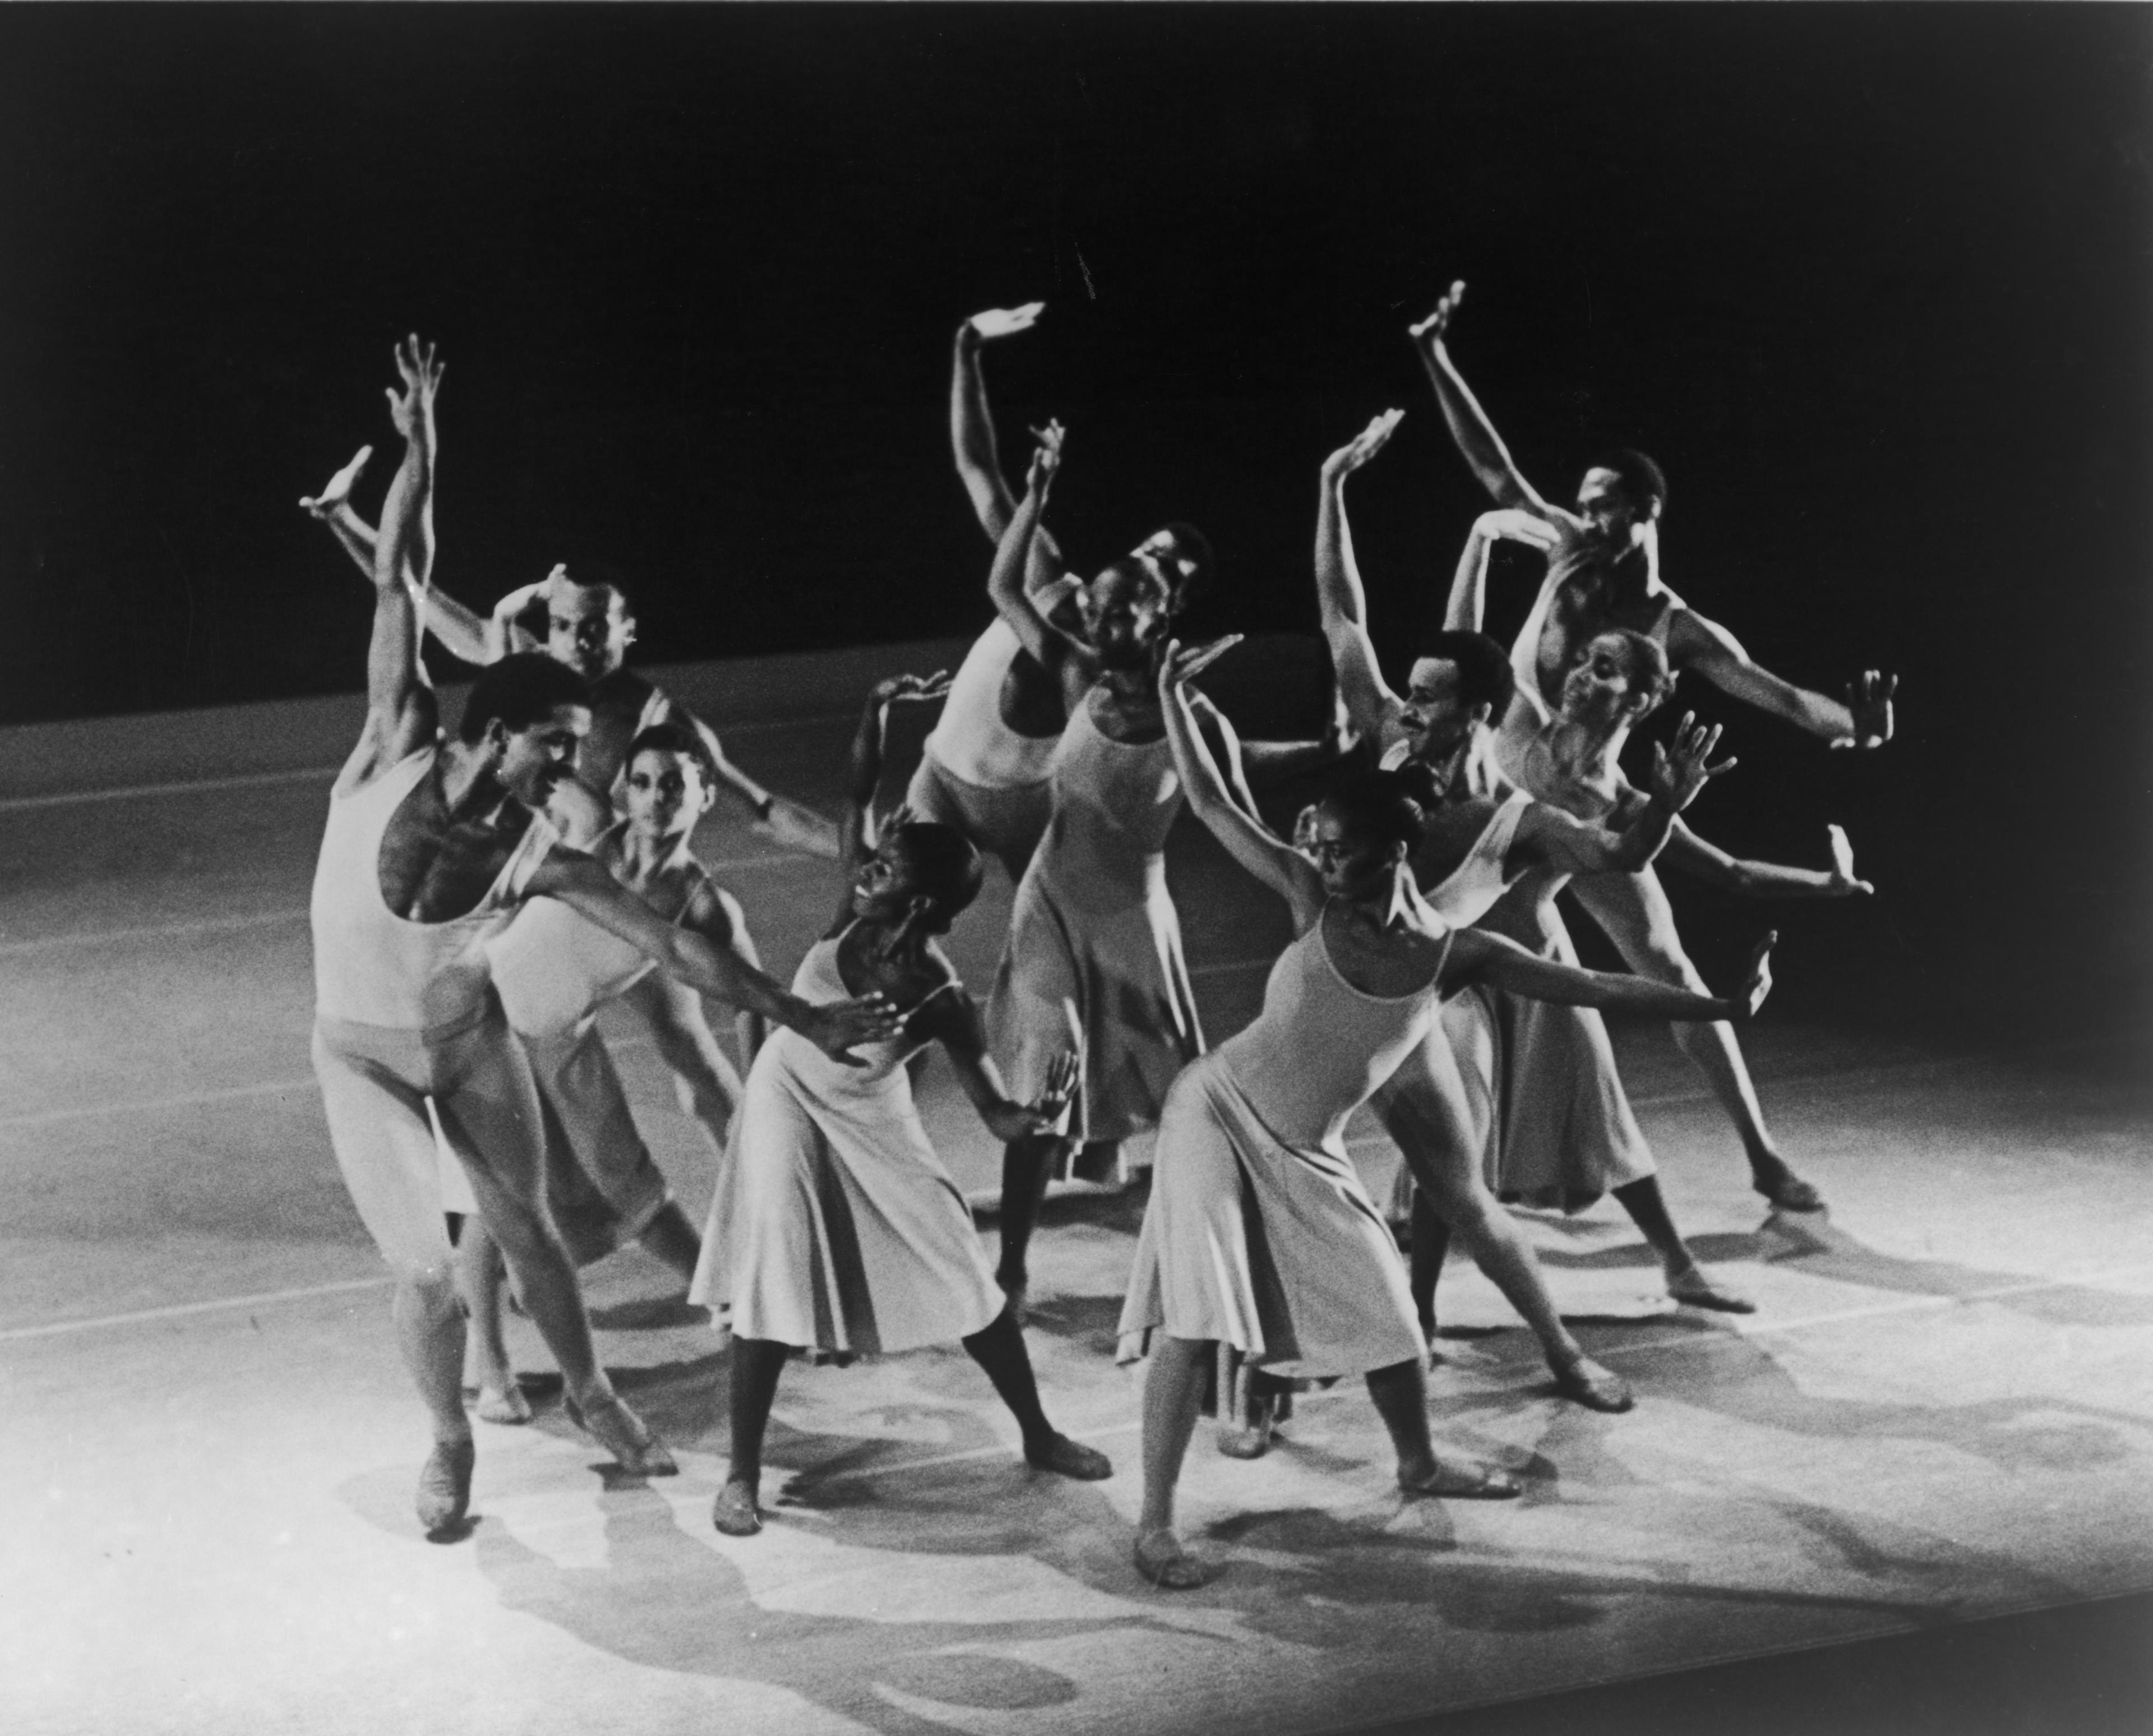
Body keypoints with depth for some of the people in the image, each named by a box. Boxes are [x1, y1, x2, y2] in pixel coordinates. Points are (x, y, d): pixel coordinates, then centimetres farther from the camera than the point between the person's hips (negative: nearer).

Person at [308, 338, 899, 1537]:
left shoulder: (541, 855, -23)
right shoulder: (401, 752, -26)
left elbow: (676, 944, -21)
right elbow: (400, 585, -26)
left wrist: (802, 1016, -24)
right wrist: (420, 449, -27)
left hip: (473, 1037, 2)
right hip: (366, 1055, -2)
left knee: (531, 1231, 13)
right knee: (427, 1276, -5)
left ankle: (592, 1396, 39)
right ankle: (450, 1443, 21)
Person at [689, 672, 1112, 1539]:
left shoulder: (943, 1001, -28)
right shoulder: (858, 909, -23)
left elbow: (997, 1116, -27)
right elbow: (859, 798, -25)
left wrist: (1041, 1116, -48)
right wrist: (877, 717, -39)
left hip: (872, 1129, -1)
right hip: (788, 1107, 1)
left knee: (962, 1276, 5)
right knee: (773, 1281, -6)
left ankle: (1039, 1433, 25)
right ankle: (742, 1476, 3)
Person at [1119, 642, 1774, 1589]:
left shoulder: (1457, 955, -8)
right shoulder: (1313, 902, -12)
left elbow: (1595, 987, -8)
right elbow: (1212, 806, -10)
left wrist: (1719, 1006, -11)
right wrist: (1172, 696, -13)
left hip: (1308, 1156, 3)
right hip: (1219, 1113, -3)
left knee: (1385, 1316, 10)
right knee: (1194, 1317, -15)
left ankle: (1419, 1463, 40)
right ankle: (1155, 1522, -8)